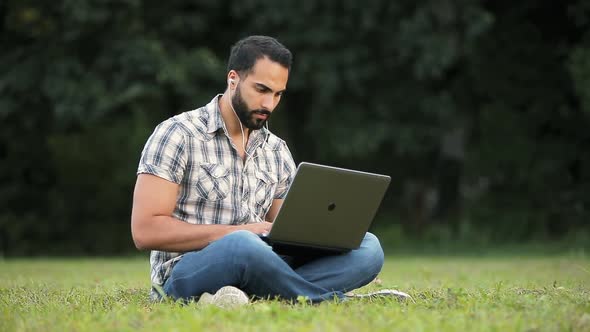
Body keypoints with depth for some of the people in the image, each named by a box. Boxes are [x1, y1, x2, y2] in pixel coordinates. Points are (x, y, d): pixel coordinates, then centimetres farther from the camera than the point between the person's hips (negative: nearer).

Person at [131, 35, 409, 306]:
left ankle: (237, 297, -31)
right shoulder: (176, 135, -4)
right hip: (186, 275, -6)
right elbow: (145, 231, -12)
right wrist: (239, 232, -18)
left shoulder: (277, 151, 15)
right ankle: (330, 302, -19)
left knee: (367, 247, -14)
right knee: (243, 245, -41)